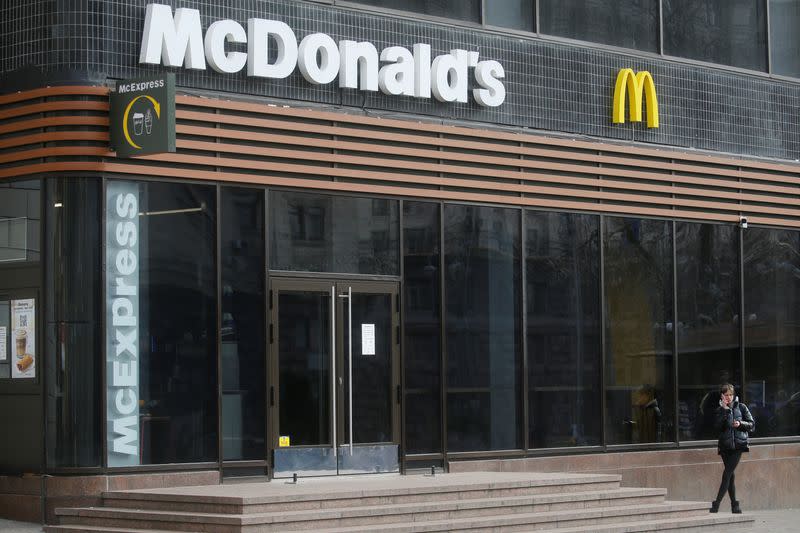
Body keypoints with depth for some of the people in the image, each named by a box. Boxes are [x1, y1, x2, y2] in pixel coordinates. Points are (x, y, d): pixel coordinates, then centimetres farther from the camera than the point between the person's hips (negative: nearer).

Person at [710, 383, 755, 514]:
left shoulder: (741, 407, 5)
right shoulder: (720, 410, 8)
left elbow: (752, 424, 7)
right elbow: (719, 427, -7)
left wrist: (740, 423, -11)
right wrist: (725, 410, -11)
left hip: (738, 444, -2)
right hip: (725, 445, 2)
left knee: (727, 473, -11)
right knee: (730, 475, 4)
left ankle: (716, 503, -15)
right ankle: (734, 504, 10)